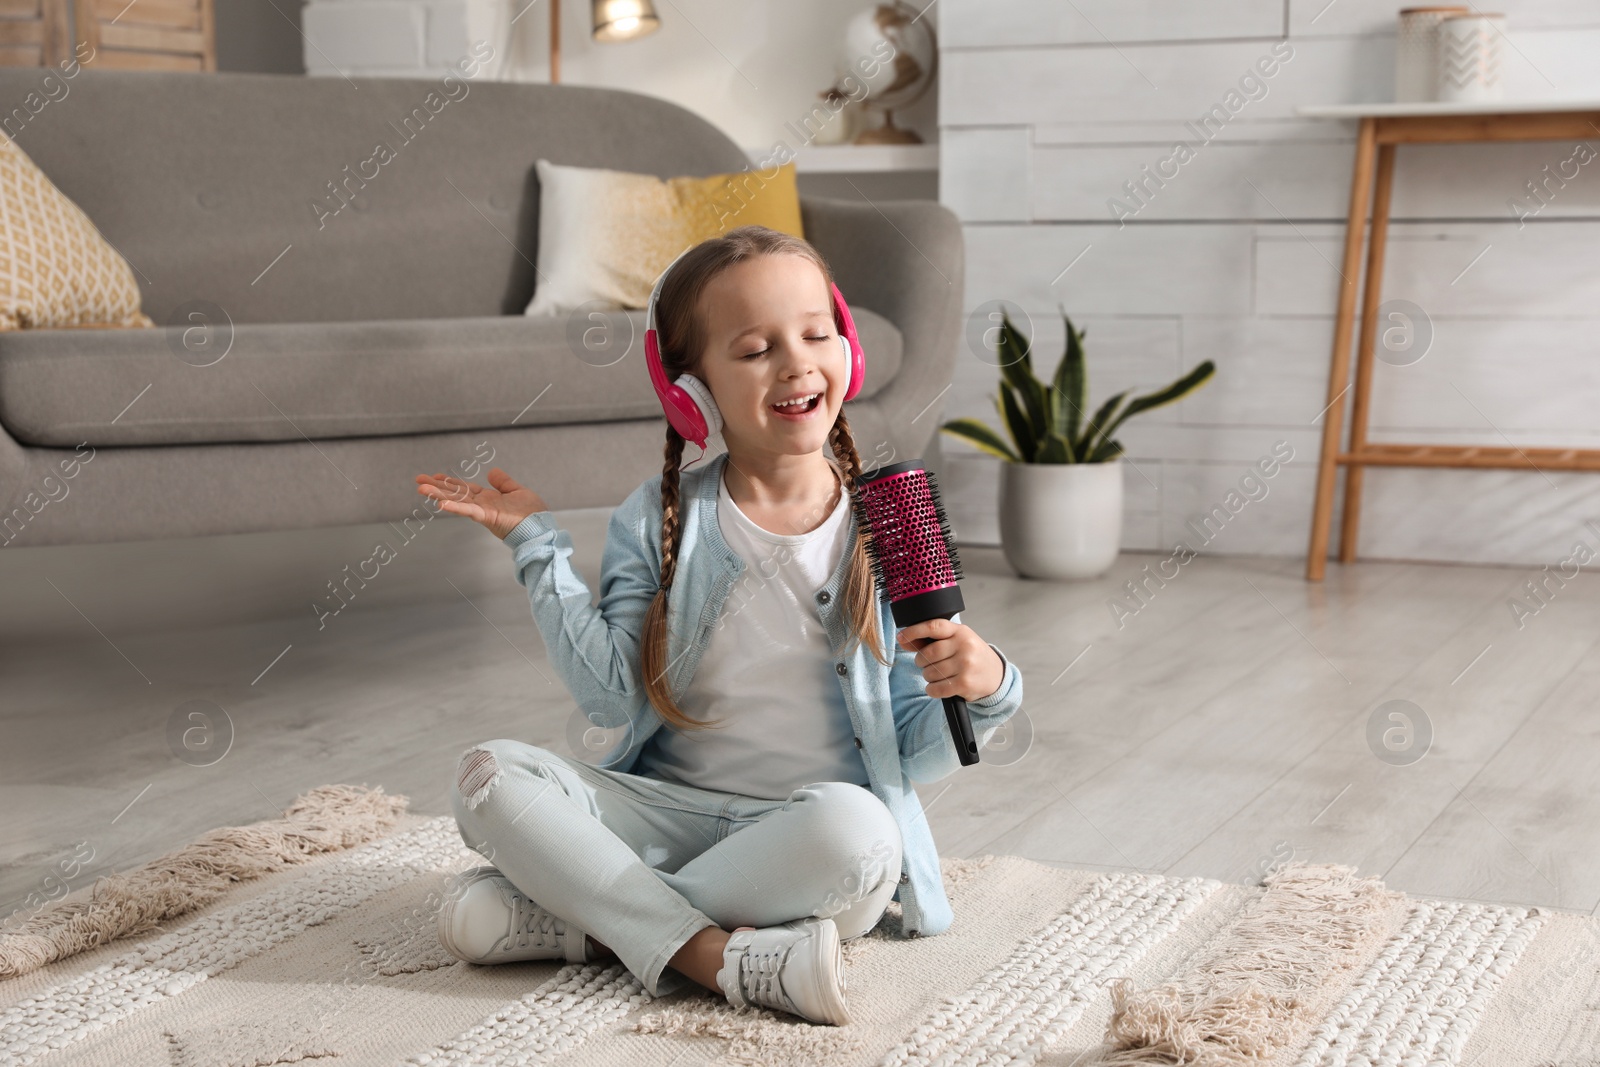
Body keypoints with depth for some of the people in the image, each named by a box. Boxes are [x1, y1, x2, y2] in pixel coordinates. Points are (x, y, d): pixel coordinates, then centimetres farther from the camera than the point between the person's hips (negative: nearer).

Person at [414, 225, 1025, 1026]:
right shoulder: (657, 520, 3)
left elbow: (913, 755, 0)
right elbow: (615, 699, -5)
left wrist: (982, 691, -22)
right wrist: (537, 547, -4)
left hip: (805, 838, -2)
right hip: (664, 806, 2)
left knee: (856, 827, -36)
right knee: (491, 774, -19)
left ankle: (582, 922, -22)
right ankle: (714, 956, -30)